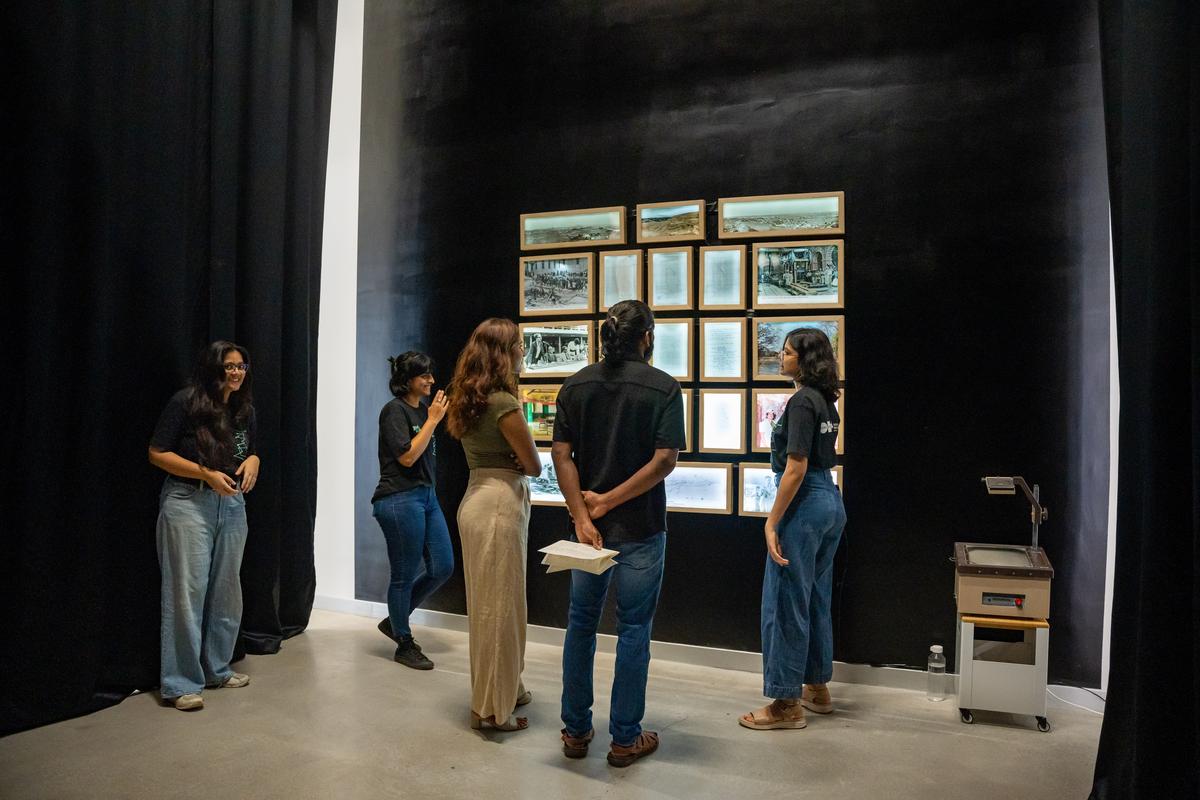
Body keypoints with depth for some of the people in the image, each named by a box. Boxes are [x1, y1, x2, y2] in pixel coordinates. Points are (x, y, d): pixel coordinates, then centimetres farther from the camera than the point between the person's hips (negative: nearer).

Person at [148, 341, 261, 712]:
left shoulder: (245, 409, 11)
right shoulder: (186, 402, -7)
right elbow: (157, 453, -8)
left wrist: (252, 461, -2)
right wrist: (207, 474, -17)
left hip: (232, 505, 6)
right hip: (189, 503, -6)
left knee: (226, 590, 10)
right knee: (187, 590, -5)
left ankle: (217, 669, 24)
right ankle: (180, 683, 5)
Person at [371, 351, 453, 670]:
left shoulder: (423, 409, 12)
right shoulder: (395, 410, -11)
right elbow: (407, 457, -18)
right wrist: (432, 421, -16)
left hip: (426, 496, 9)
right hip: (401, 499, -9)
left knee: (443, 568, 9)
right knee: (405, 575, 3)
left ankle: (394, 621, 28)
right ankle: (405, 645, 20)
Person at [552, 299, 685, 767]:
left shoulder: (575, 386, 2)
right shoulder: (663, 387, -8)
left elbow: (561, 454, -6)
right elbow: (664, 460, -17)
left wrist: (583, 515, -11)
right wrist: (608, 501, -13)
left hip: (588, 524, 4)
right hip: (641, 527, -3)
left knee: (581, 624, 16)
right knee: (634, 630, 8)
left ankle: (576, 730, 26)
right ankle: (625, 738, 17)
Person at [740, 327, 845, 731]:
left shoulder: (802, 401, -16)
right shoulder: (825, 401, 12)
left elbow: (796, 468, -21)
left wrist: (772, 522, -19)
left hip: (805, 503, -10)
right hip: (831, 501, 10)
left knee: (785, 604, -1)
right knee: (816, 601, 18)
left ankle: (786, 703, 8)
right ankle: (817, 687, 30)